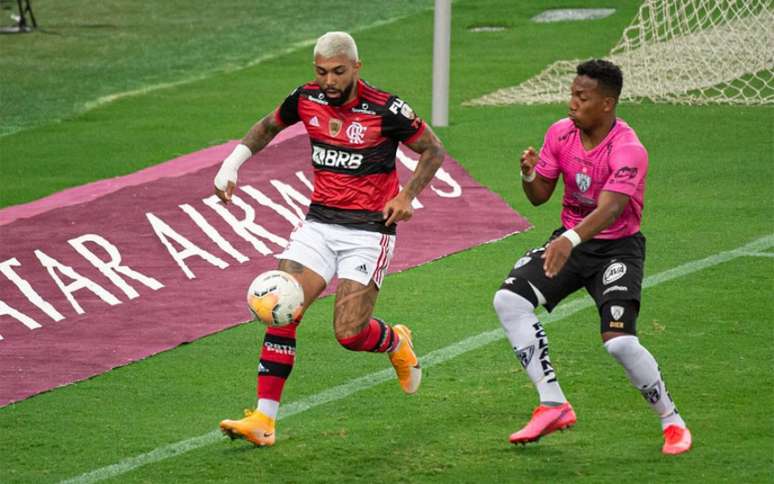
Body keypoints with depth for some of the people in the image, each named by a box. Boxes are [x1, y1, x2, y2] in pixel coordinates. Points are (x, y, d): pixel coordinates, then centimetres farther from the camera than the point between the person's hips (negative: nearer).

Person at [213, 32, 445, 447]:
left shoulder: (386, 109, -14)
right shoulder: (306, 99, -1)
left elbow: (433, 150, 0)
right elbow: (269, 126, 20)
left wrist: (407, 196, -11)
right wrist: (231, 164, 7)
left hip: (369, 229, -4)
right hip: (319, 223, 4)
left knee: (349, 334, -10)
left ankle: (397, 343, 27)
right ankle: (264, 419, -11)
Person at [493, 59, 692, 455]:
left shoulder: (628, 151, -23)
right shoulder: (561, 133, -3)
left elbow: (609, 209, -37)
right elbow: (539, 196, 4)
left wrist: (570, 240, -53)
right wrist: (529, 173, -20)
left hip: (616, 247, -6)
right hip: (569, 240, 6)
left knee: (619, 341, -22)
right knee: (508, 300, -14)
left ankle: (671, 421, 3)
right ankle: (552, 405, -10)